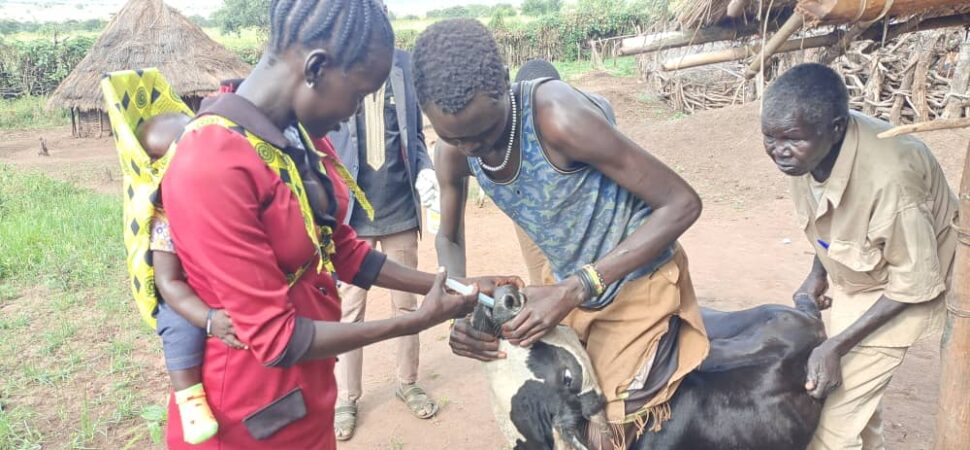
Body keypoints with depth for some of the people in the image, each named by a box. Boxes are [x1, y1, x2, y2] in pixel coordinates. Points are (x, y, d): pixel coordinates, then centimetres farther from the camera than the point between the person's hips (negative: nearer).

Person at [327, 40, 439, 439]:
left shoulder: (404, 64, 2)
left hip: (400, 207, 3)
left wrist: (424, 170, -8)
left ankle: (407, 383, 33)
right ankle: (346, 398, 24)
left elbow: (414, 131, 10)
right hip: (351, 211, -2)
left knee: (406, 302, 15)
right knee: (349, 308, 8)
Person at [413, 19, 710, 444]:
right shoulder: (452, 151, -12)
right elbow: (449, 238, 6)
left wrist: (574, 290, -32)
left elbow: (682, 203, -28)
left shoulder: (559, 117, -33)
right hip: (575, 288, 6)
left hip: (638, 286, -6)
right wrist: (462, 312, -14)